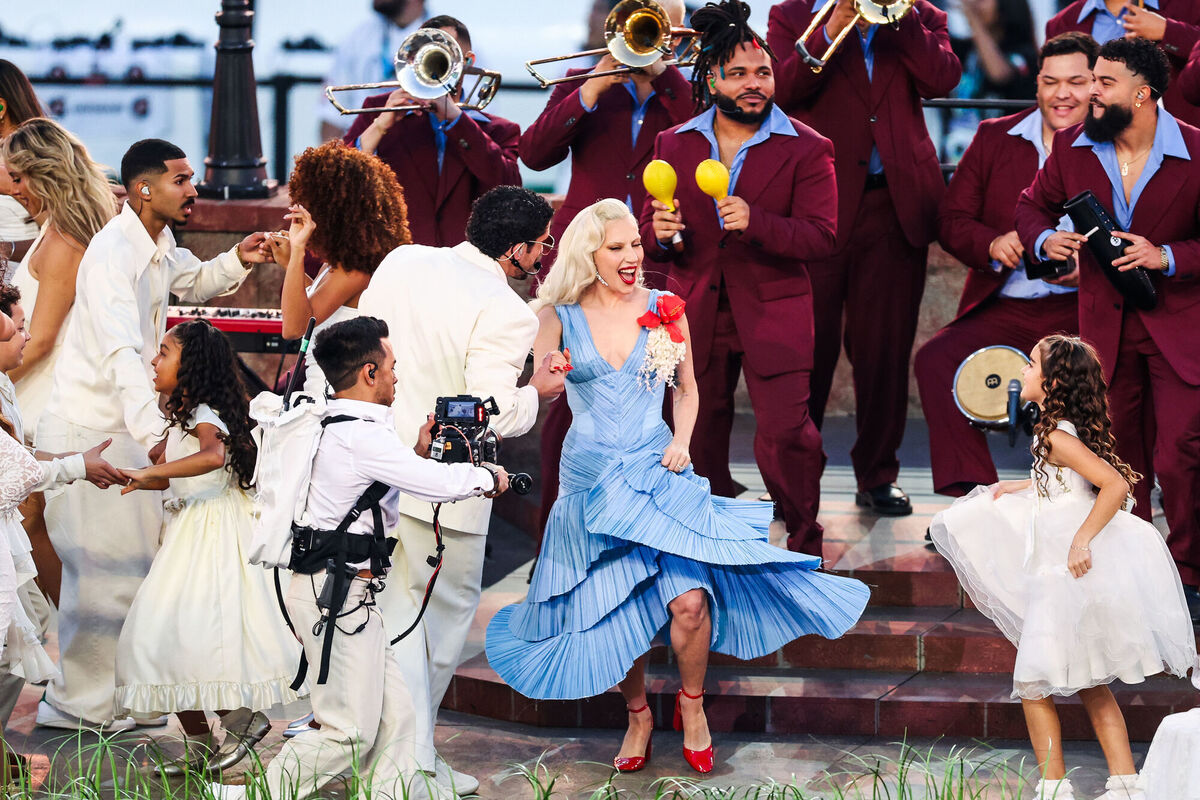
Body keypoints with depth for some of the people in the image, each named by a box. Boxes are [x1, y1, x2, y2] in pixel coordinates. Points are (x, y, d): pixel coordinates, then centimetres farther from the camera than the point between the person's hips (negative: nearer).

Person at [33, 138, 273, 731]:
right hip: (87, 431, -9)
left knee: (141, 559, 14)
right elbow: (121, 354, -35)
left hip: (127, 431, 9)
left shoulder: (159, 247, 7)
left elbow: (189, 282, 32)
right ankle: (78, 704, 6)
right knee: (105, 569, -5)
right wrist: (153, 435, -47)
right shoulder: (113, 254, -23)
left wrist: (236, 261, 9)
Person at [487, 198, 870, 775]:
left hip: (658, 474, 0)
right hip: (591, 480, 0)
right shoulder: (562, 317, 1)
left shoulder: (665, 310, 4)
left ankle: (692, 703, 9)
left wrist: (681, 441, -2)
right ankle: (638, 715, 26)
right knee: (611, 614, 1)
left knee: (689, 600, -17)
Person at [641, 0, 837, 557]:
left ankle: (805, 553, 0)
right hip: (695, 317, 3)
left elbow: (820, 238, -10)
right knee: (697, 438, 8)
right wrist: (658, 234, -12)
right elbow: (648, 232, 13)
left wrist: (755, 222, -26)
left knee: (787, 433, -13)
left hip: (773, 316, -3)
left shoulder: (806, 149, -1)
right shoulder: (674, 145, 10)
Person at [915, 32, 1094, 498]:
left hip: (1079, 310, -3)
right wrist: (992, 244, -10)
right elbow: (951, 220, 12)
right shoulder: (995, 138, 14)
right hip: (1002, 311, 3)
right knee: (935, 360, -22)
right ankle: (972, 493, -25)